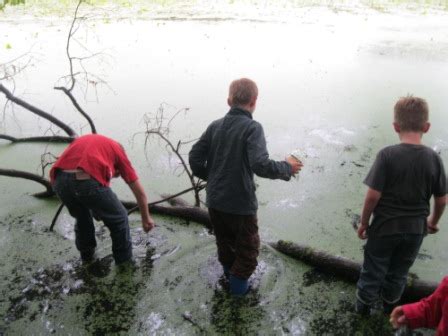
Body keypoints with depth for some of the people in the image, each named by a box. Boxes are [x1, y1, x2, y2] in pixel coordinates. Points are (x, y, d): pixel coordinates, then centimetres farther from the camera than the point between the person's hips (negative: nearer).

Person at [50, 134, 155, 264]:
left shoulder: (81, 141, 38)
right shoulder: (117, 151, 26)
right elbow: (139, 192, 28)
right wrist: (146, 218, 44)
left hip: (61, 181, 5)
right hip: (89, 182, -5)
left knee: (82, 218, 36)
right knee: (119, 219, 22)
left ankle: (86, 258, 52)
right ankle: (124, 263, 34)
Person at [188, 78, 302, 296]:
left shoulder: (215, 126, -1)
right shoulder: (252, 128, -18)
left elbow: (195, 158, 0)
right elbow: (261, 165, -29)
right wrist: (287, 168, -12)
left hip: (215, 201, 6)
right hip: (241, 204, -6)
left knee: (225, 241, 28)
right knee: (248, 247, 19)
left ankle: (229, 273, 49)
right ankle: (239, 284, 32)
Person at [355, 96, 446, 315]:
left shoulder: (387, 155, -21)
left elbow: (373, 196, -20)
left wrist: (364, 223, -5)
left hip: (384, 227, -3)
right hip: (415, 230, 3)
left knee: (373, 270, 18)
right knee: (399, 272, 24)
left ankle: (364, 305, 38)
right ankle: (390, 305, 45)